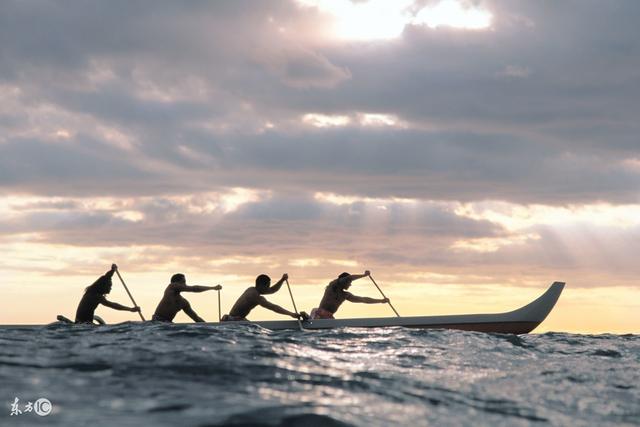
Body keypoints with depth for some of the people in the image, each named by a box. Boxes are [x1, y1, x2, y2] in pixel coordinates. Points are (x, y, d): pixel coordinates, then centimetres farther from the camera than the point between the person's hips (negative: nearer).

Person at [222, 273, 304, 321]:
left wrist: (282, 280, 4)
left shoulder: (252, 290, 10)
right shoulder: (256, 296, -21)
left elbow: (272, 290, 18)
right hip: (235, 321, -10)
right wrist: (292, 314, -28)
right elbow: (273, 307, -26)